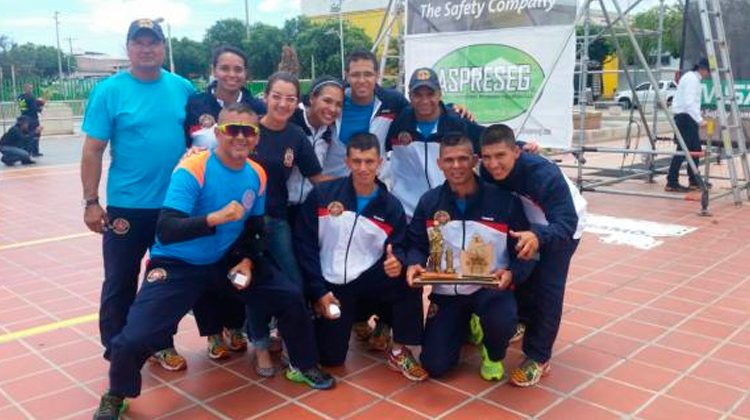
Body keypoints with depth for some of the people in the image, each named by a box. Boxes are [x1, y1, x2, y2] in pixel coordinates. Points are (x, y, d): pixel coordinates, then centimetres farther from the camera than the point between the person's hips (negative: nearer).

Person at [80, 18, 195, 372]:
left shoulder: (183, 88, 2)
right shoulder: (109, 91, -6)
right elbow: (93, 150, -6)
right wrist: (91, 201, -10)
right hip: (126, 206, -3)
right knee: (120, 283, 8)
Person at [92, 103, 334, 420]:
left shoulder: (257, 175, -2)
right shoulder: (192, 170, -22)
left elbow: (254, 230, 12)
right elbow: (165, 231, -31)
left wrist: (247, 261, -5)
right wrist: (216, 218, -42)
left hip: (226, 262, 6)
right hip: (177, 265, -5)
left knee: (291, 299, -1)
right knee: (135, 339, -21)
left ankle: (303, 366, 25)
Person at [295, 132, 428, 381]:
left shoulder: (391, 206, -3)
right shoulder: (322, 195, -6)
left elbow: (400, 250, -1)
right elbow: (304, 244, -7)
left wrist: (398, 261, -28)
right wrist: (318, 291, -12)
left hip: (369, 280, 1)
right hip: (331, 285, -1)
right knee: (331, 358, -8)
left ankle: (399, 351, -10)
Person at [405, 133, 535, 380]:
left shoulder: (504, 201, -10)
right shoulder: (429, 202, -1)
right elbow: (417, 245, 4)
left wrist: (511, 274, -28)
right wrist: (413, 264, -19)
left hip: (490, 289, -2)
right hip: (447, 291, 3)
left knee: (502, 321, -38)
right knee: (435, 366, -5)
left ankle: (494, 355, 4)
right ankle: (466, 326, 31)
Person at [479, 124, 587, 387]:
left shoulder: (544, 174, -41)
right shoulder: (487, 173, -25)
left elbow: (566, 223, -46)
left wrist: (538, 236, -64)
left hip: (563, 226, -5)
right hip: (525, 224, 5)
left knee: (548, 286, -15)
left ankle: (538, 357, -5)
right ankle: (526, 319, 43)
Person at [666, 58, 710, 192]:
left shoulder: (694, 78, 18)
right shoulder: (691, 79, -14)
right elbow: (689, 103, -23)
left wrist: (698, 118, 17)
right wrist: (699, 120, -27)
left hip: (688, 117, 10)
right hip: (685, 117, -10)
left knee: (695, 149, 12)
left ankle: (694, 182, 17)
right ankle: (671, 183, -7)